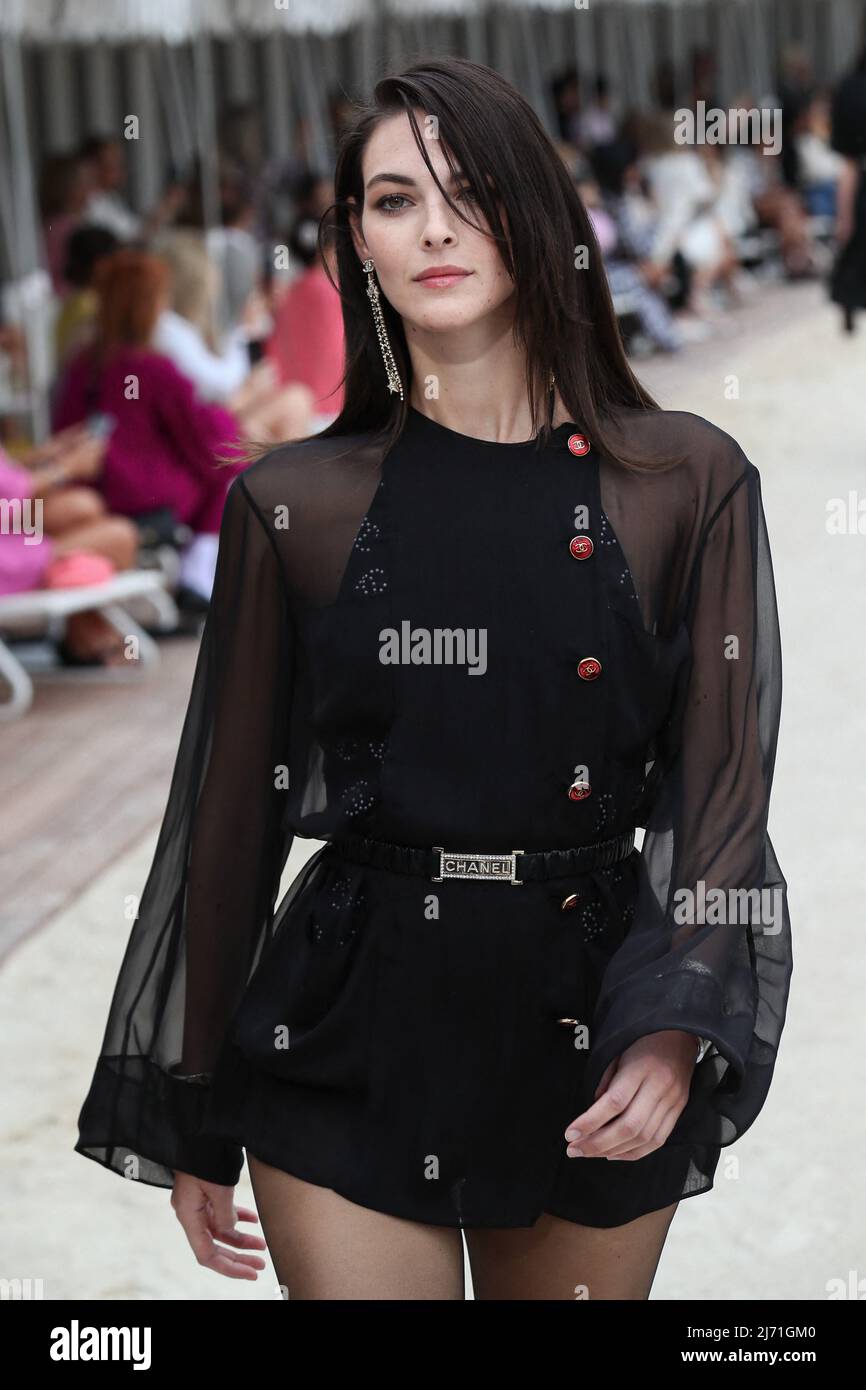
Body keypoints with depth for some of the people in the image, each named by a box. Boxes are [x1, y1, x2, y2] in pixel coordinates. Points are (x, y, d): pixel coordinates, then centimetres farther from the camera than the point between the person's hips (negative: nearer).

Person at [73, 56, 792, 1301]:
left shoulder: (690, 482, -1)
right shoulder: (295, 502, 0)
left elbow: (721, 784, -4)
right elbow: (231, 809, 5)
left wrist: (673, 1032, -20)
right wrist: (194, 1123, 7)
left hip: (594, 1025, 1)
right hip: (352, 1034, 0)